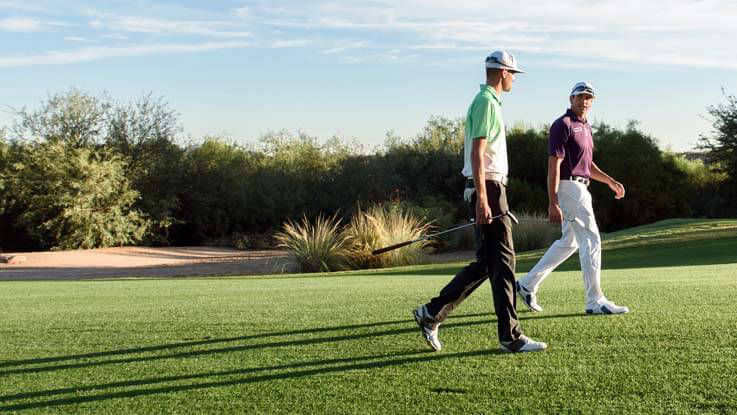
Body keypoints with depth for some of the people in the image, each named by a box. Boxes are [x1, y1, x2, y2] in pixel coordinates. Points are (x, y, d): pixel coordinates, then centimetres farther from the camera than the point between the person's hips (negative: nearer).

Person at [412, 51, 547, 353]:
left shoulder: (487, 101, 21)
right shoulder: (486, 102, -11)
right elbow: (477, 152, -19)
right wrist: (482, 199, -25)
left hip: (491, 187, 10)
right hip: (489, 187, -10)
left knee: (485, 263, 11)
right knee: (502, 260, -6)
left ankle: (431, 314, 14)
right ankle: (510, 337, 1)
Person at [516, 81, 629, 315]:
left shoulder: (585, 127, 18)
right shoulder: (563, 125, -12)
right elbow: (554, 165, -18)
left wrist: (610, 182, 14)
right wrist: (552, 203, -23)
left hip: (581, 188, 10)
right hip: (569, 187, -10)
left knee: (569, 242, 16)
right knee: (591, 239, -8)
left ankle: (528, 285, 22)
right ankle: (595, 302, -3)